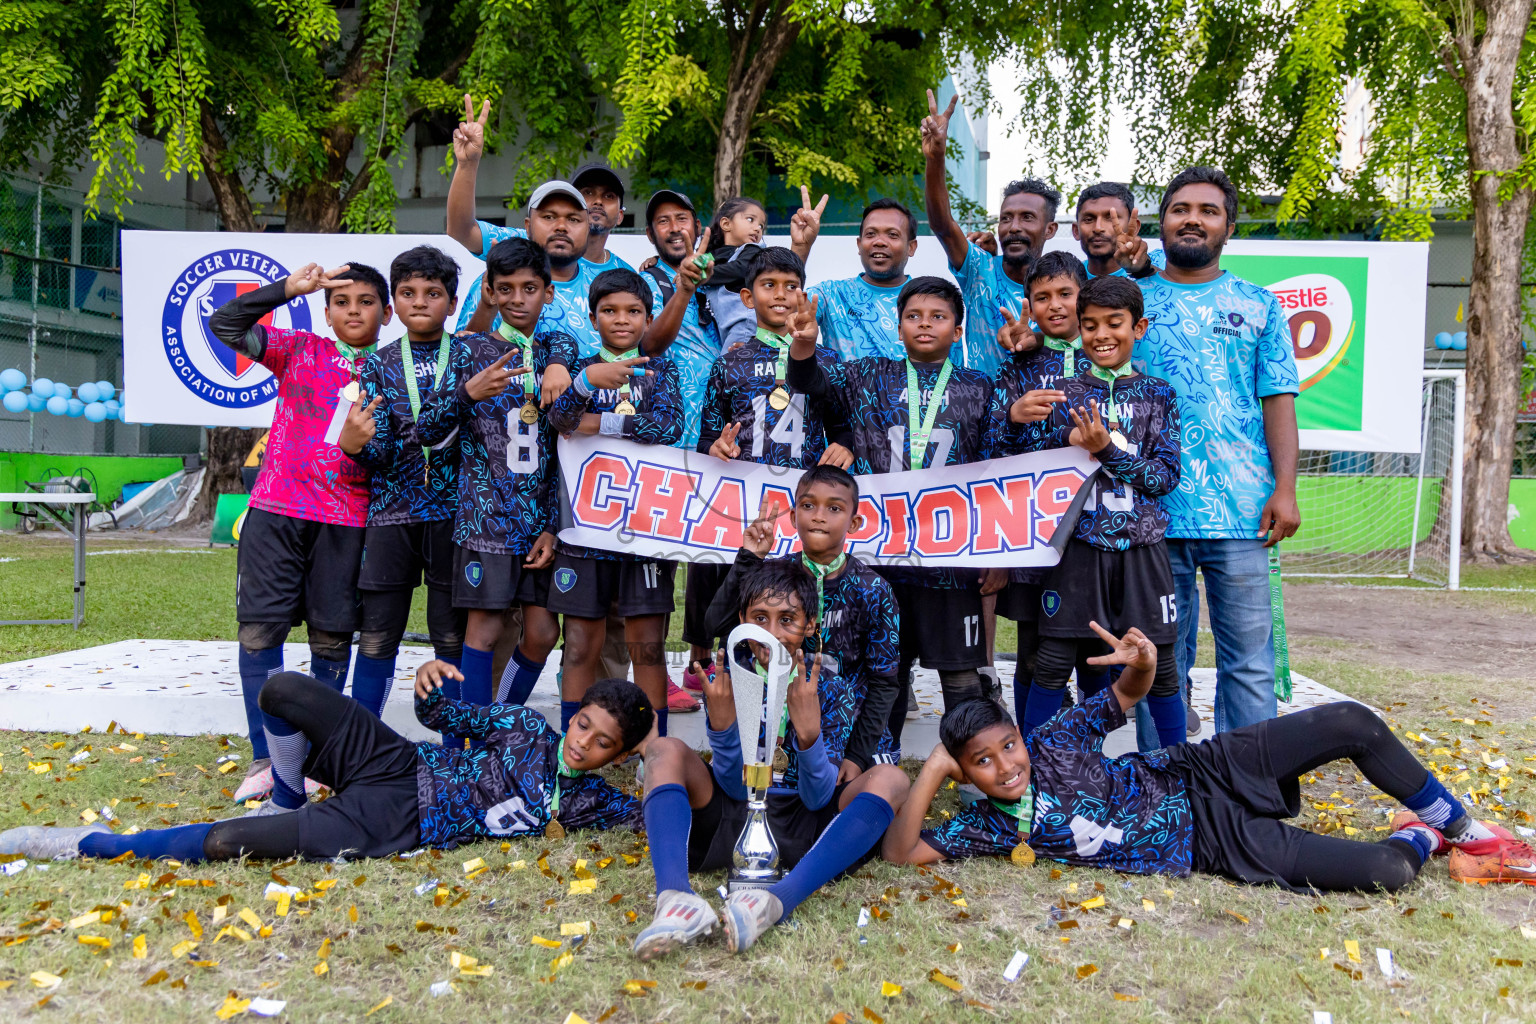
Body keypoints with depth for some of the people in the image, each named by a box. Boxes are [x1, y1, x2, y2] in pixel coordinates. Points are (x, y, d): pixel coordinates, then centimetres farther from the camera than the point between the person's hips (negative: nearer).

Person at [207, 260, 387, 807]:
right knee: (259, 629, -2)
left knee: (331, 637, 3)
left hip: (345, 520, 0)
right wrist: (289, 287, -10)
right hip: (275, 511, 1)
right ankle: (265, 758, 8)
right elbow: (225, 325, -2)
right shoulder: (299, 350, 8)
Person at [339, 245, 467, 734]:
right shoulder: (379, 364, 8)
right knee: (377, 635, 4)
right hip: (391, 511, 1)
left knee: (453, 635, 4)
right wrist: (352, 444, -21)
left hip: (453, 511, -1)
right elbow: (379, 451, -1)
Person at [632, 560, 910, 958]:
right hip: (734, 818, 1)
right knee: (666, 751, -19)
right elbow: (735, 787, -7)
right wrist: (721, 724, -26)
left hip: (804, 828, -1)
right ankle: (675, 895, -45)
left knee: (889, 778, -25)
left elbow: (818, 798, -12)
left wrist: (808, 733, -32)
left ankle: (780, 899, -45)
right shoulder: (729, 678, -4)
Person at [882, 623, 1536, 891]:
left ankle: (1461, 827, 14)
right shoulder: (991, 826, -11)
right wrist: (932, 772, -29)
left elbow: (1127, 696, 6)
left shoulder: (1051, 743, -5)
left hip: (1199, 771, 3)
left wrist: (1142, 662, -19)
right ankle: (1419, 838, 20)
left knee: (1353, 723, -14)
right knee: (1386, 873, -19)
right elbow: (900, 852, -20)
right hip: (1206, 843, -3)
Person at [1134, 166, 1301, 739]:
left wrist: (1285, 489, -5)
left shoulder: (1258, 306, 11)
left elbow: (1278, 402, 5)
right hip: (1150, 506, 1)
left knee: (1248, 657, 1)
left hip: (1241, 510, 0)